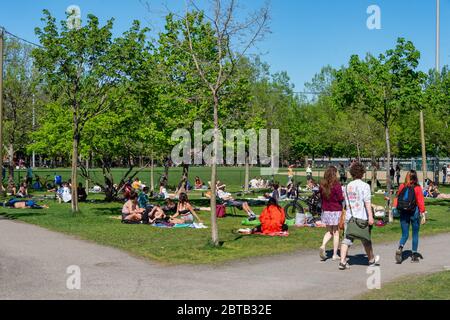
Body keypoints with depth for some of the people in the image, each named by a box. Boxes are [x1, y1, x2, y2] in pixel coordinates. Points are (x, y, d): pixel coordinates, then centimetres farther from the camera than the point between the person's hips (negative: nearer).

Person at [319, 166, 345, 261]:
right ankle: (335, 255, 9)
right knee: (336, 232, 7)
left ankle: (323, 246, -9)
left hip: (325, 210, 4)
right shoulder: (337, 185, -14)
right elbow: (341, 199, -13)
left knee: (329, 232, 16)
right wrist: (343, 196, 5)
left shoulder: (322, 185, 1)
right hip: (336, 211, -4)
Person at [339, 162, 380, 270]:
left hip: (349, 216, 4)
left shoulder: (348, 186, 10)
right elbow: (367, 202, -14)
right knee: (366, 240, 12)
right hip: (362, 217, -4)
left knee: (346, 240, -1)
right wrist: (370, 216, -16)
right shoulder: (365, 185, -7)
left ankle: (342, 261, -12)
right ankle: (371, 260, 30)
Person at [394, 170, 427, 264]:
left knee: (405, 234, 10)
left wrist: (395, 209, 11)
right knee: (415, 234, 12)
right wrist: (423, 214, -3)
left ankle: (400, 248, -17)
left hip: (403, 213, 2)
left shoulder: (402, 187, -1)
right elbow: (421, 202, -7)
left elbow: (397, 199, 2)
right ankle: (414, 254, 15)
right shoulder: (417, 188, -8)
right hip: (414, 213, -2)